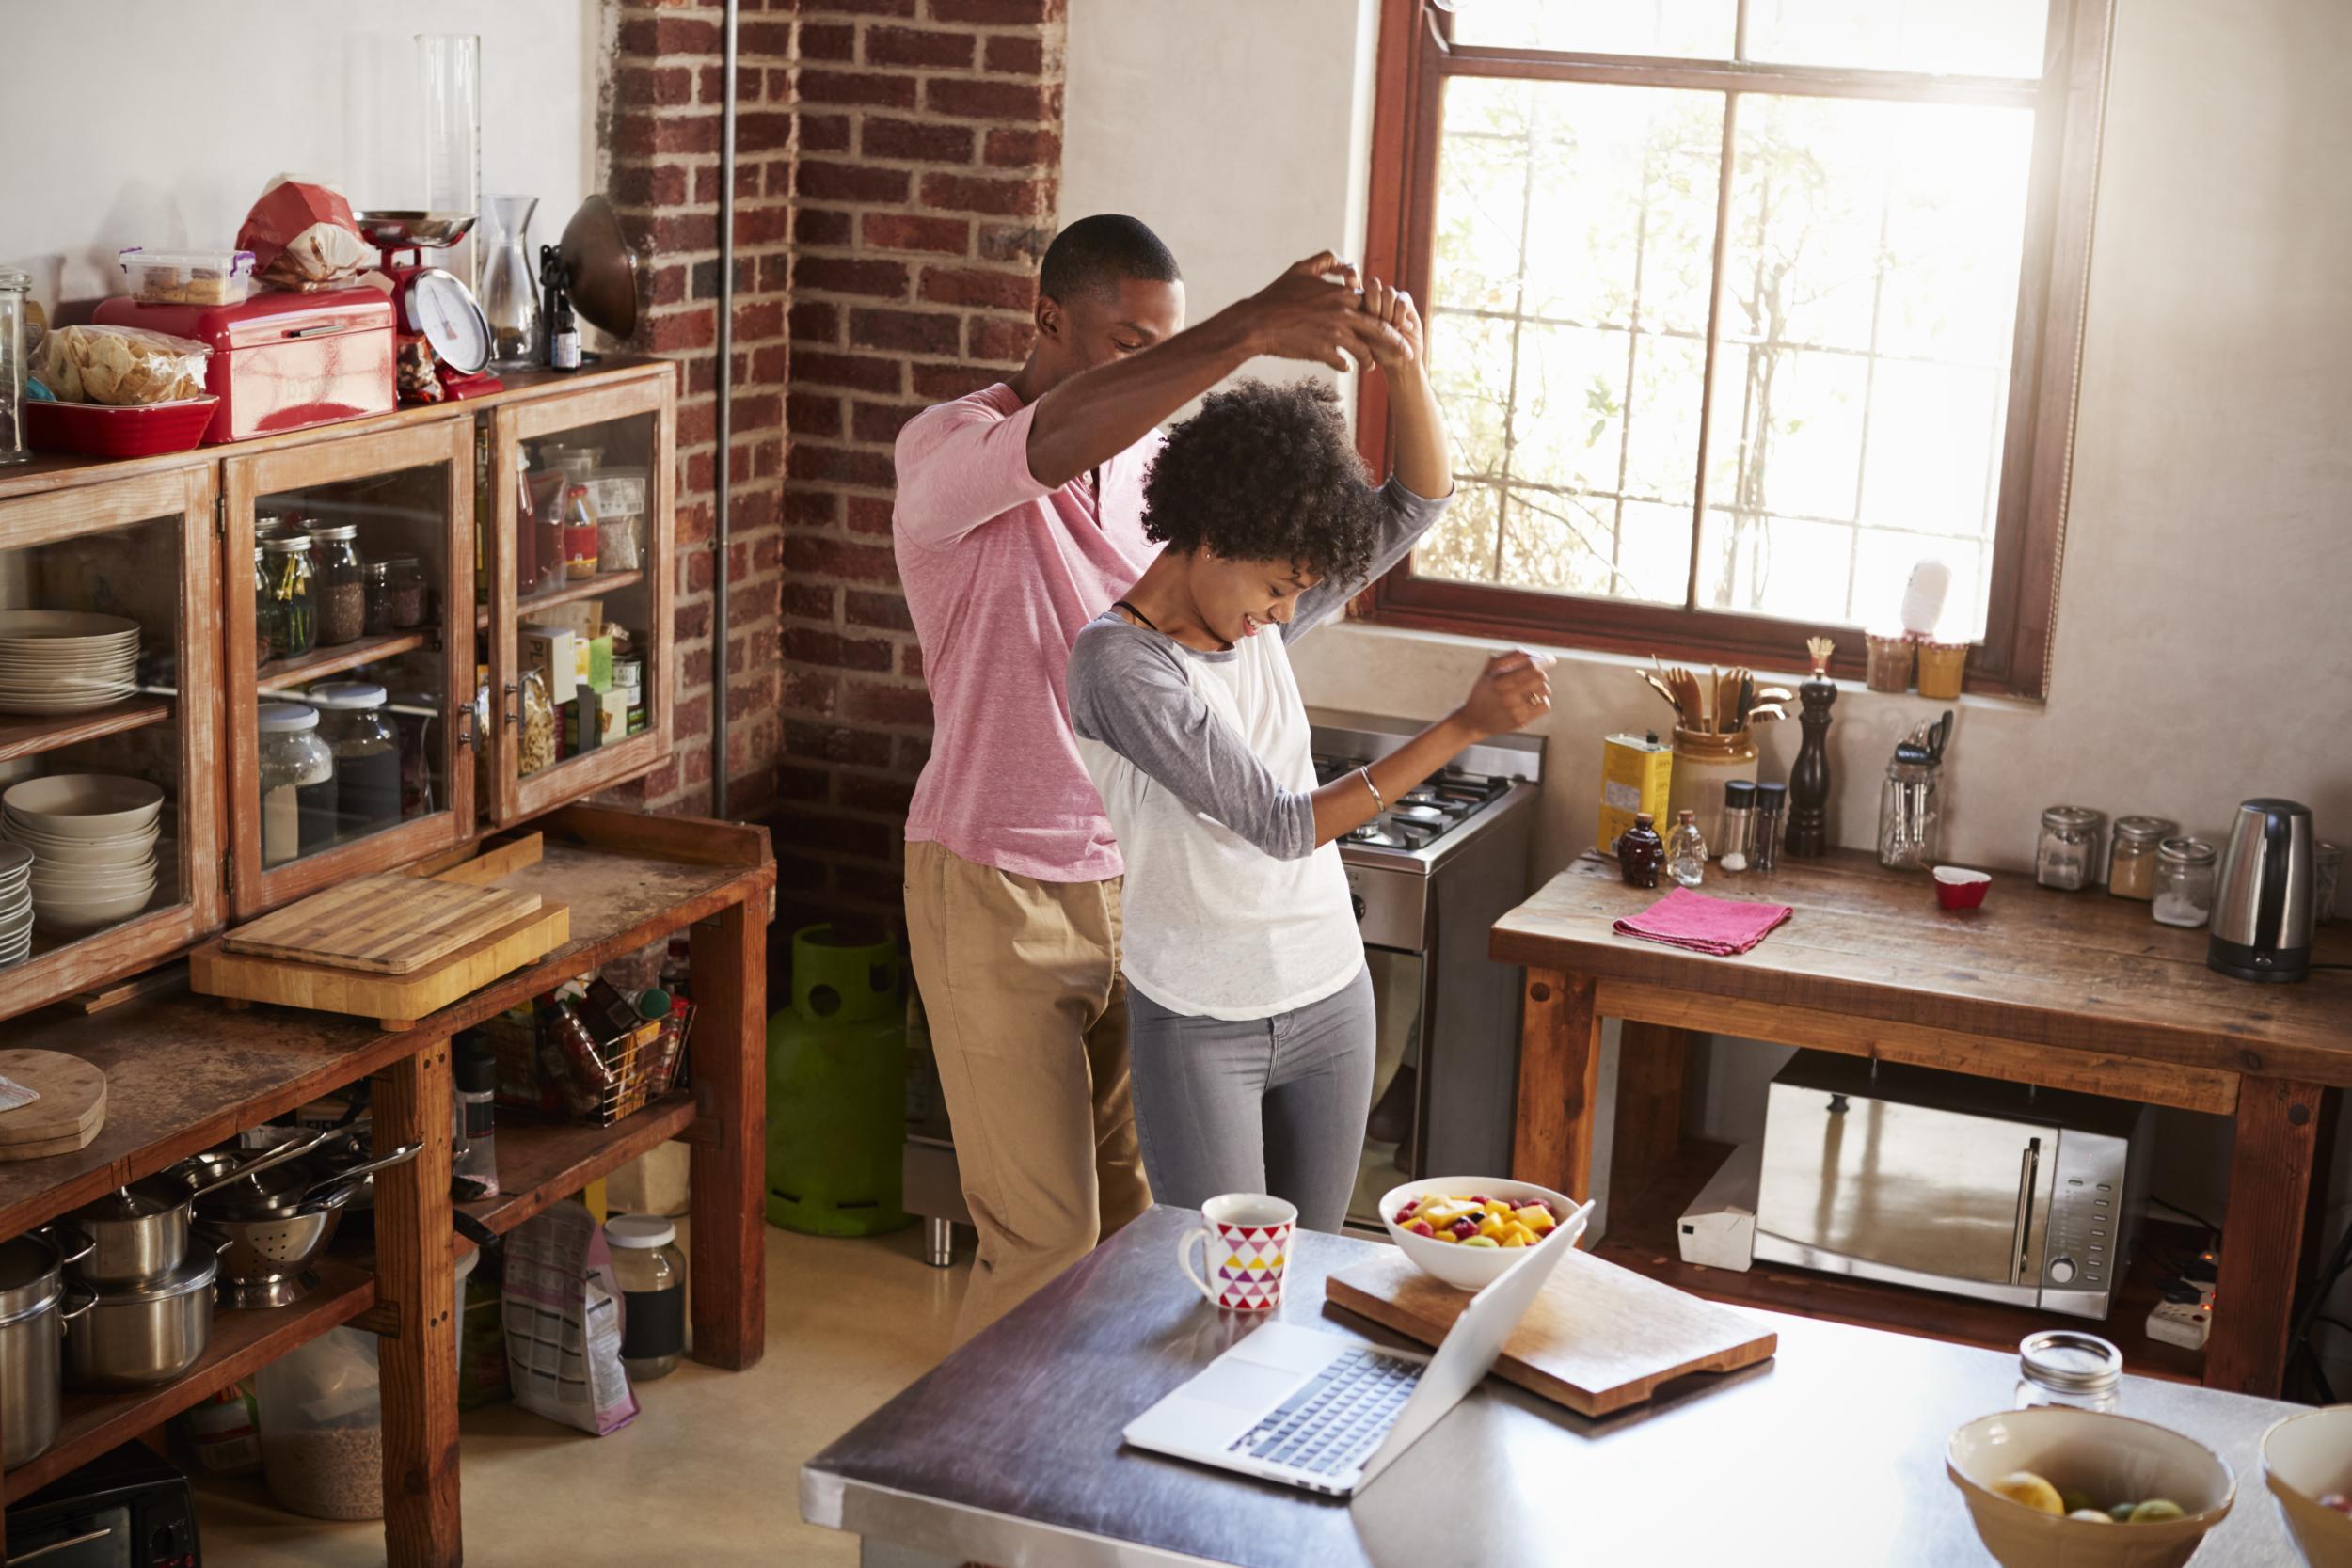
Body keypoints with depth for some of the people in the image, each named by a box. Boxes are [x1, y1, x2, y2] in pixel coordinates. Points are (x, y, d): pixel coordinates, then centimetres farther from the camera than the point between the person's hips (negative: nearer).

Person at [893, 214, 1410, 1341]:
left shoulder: (1151, 463, 7)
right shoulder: (948, 454, -16)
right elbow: (1054, 441, -40)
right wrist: (1250, 331, -47)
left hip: (1132, 881, 6)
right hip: (996, 895, -6)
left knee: (1135, 1210, 12)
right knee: (1047, 1235, -4)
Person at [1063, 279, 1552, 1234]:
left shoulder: (1259, 616, 2)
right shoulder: (1119, 662, -19)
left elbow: (1417, 506, 7)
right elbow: (1281, 825, -24)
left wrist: (1405, 368, -12)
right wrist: (1465, 725, -26)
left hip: (1329, 1000, 6)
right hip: (1200, 1022, -6)